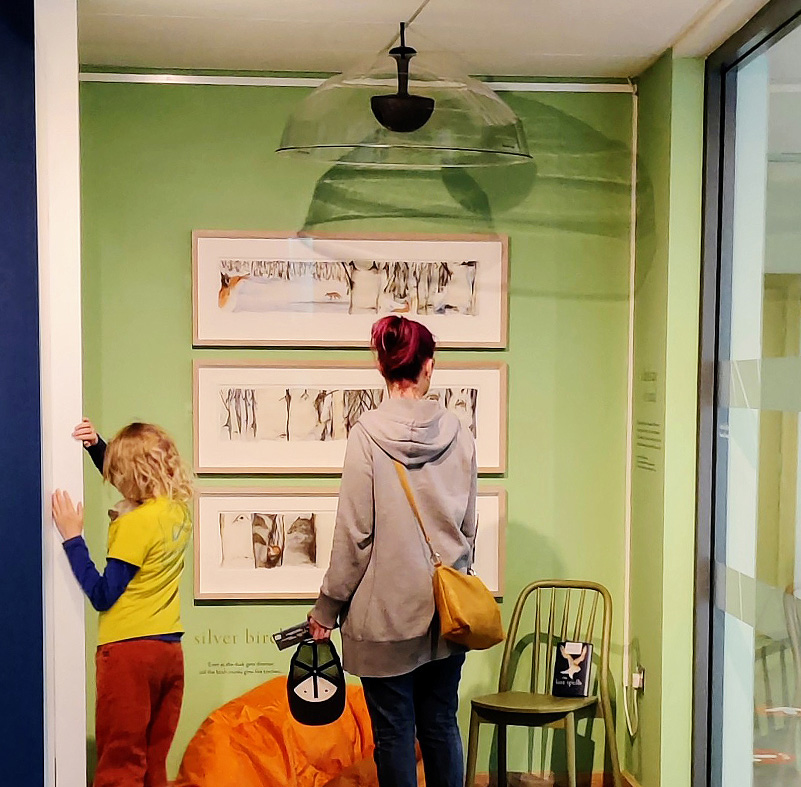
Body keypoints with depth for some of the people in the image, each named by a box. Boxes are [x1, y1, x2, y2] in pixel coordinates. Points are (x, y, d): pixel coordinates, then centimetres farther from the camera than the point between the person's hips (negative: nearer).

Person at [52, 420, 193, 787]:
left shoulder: (138, 522, -16)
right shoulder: (179, 509, 6)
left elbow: (102, 596, -14)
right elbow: (131, 480, 24)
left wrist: (72, 536, -13)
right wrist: (97, 446, 14)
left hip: (129, 650, -7)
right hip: (169, 649, 7)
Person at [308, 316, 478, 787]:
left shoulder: (368, 434, -13)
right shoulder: (458, 434, -2)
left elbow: (354, 534, -11)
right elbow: (469, 527, 7)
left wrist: (328, 607, -1)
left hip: (387, 612, -4)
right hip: (448, 611, 4)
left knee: (394, 732, 8)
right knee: (442, 726, 15)